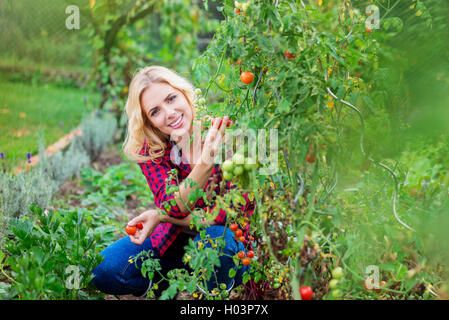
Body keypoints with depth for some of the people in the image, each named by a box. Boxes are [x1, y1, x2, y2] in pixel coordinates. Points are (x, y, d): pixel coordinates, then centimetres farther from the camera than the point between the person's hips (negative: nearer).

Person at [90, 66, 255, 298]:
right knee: (103, 271, -16)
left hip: (231, 246, -2)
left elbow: (238, 210, -22)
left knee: (216, 237, -37)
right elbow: (173, 207, -27)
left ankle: (213, 291, -6)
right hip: (175, 240, 3)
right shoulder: (150, 151, -10)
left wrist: (160, 216, -24)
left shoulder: (225, 132, -19)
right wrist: (206, 162, -45)